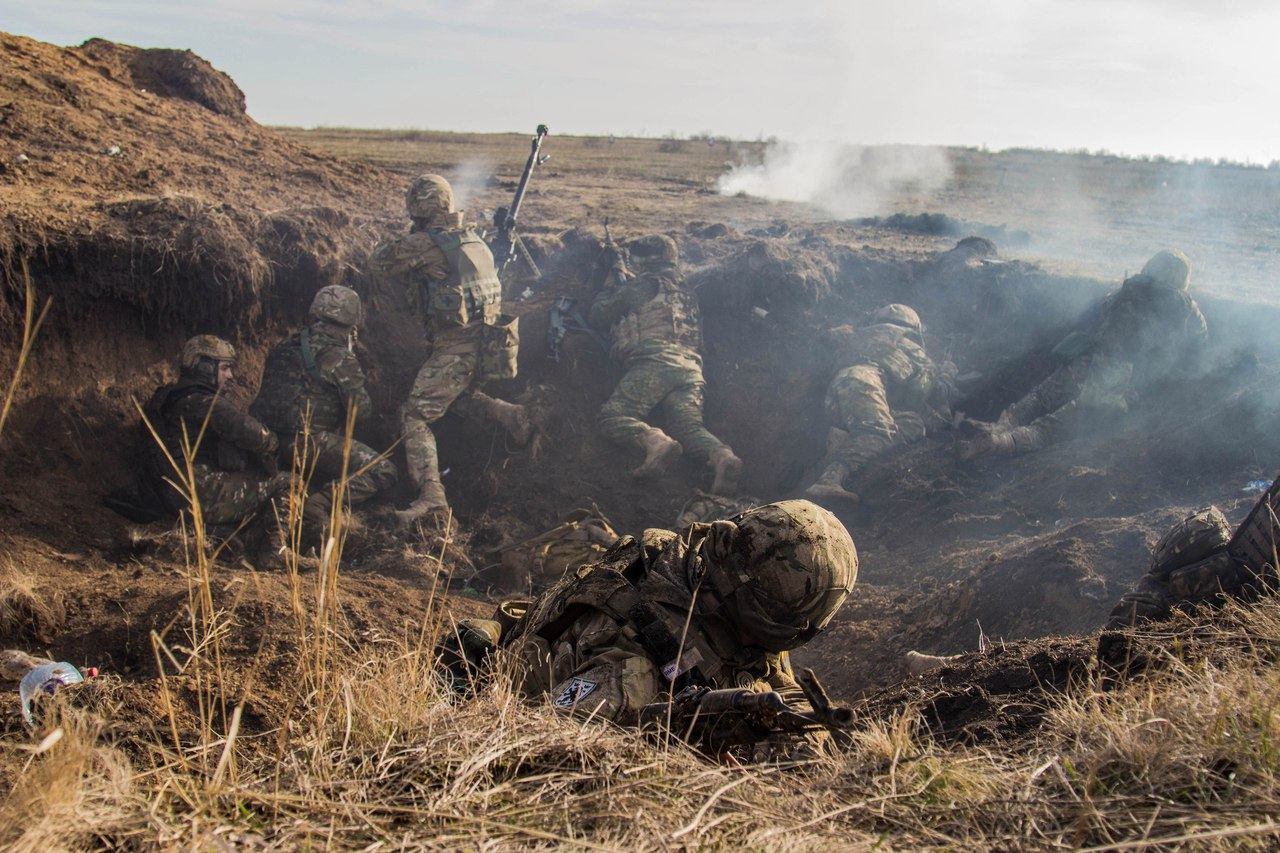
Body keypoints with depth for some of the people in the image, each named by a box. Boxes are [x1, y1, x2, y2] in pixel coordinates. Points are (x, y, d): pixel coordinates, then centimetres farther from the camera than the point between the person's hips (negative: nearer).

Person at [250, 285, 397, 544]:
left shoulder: (283, 349, 16)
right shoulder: (340, 358, -6)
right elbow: (361, 413, -7)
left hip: (268, 443, 8)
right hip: (309, 442, -8)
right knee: (384, 472, -3)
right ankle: (320, 503, -22)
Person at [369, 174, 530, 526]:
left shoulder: (425, 243, -12)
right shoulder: (472, 238, 11)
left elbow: (380, 261, 1)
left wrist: (406, 239, 17)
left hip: (454, 348, -8)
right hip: (486, 342, 8)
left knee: (415, 416, -4)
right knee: (455, 397, 33)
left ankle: (431, 494, -16)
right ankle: (509, 413, 15)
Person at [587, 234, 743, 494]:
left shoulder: (640, 285, 11)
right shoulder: (685, 293, 32)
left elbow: (596, 318, 20)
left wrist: (611, 282, 35)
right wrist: (625, 276, 56)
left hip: (654, 362, -6)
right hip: (691, 368, 6)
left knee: (611, 417, -10)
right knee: (690, 426, -6)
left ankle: (655, 441, -37)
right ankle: (722, 455, -37)